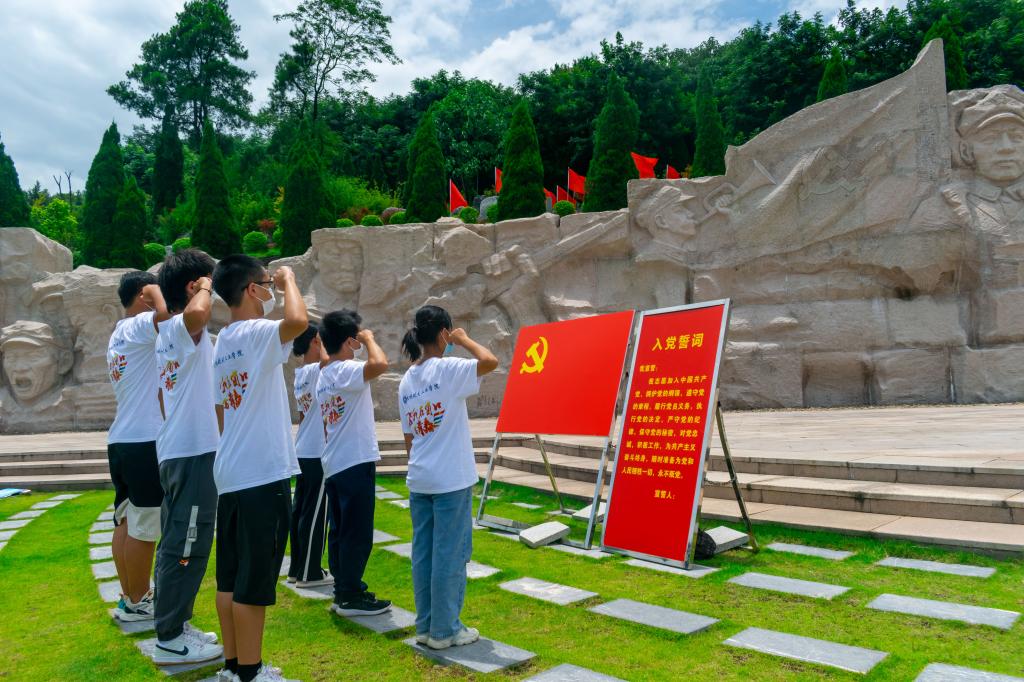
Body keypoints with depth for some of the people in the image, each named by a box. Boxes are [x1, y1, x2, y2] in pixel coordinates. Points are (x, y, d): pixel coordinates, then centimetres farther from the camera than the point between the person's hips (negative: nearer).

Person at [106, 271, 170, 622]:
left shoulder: (119, 335, 19)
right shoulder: (137, 327, -11)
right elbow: (167, 314, -32)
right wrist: (156, 289, -14)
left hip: (122, 441, 10)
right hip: (144, 442, -10)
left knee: (126, 523, 14)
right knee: (143, 529, -1)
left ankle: (130, 597, 23)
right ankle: (136, 604, 9)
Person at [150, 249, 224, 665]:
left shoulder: (168, 332, 16)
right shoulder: (184, 328, -14)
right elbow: (197, 313, -41)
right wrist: (205, 287, -20)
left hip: (177, 450, 10)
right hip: (194, 451, -10)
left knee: (177, 543, 16)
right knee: (186, 546, -2)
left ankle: (173, 626, 27)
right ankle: (170, 640, 8)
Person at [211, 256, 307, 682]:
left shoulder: (223, 343, 14)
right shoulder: (256, 333, -13)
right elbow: (298, 320, -34)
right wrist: (288, 278, -15)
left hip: (230, 474, 9)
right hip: (263, 475, -9)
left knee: (230, 577, 14)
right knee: (254, 582, 1)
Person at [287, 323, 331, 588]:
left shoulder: (300, 374, 12)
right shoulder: (316, 370, -13)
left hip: (303, 451, 9)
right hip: (318, 452, -9)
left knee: (300, 509, 13)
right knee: (315, 513, -1)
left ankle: (297, 568, 23)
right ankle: (310, 573, 7)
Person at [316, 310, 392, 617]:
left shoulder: (323, 376, 14)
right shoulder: (345, 370, -16)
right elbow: (380, 364, -36)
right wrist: (369, 338, -17)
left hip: (334, 463, 10)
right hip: (355, 463, -10)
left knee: (340, 531, 14)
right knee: (357, 533, -2)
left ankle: (342, 591, 23)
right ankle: (350, 596, 5)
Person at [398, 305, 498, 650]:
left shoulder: (406, 381, 10)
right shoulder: (447, 369, -13)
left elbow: (408, 438, 13)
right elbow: (490, 362, -23)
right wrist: (464, 339, -7)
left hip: (419, 481, 7)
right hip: (451, 480, -7)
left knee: (423, 553, 12)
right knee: (450, 554, 3)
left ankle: (425, 626, 22)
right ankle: (444, 630, 12)